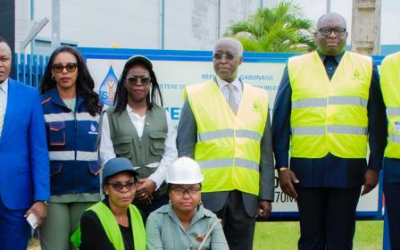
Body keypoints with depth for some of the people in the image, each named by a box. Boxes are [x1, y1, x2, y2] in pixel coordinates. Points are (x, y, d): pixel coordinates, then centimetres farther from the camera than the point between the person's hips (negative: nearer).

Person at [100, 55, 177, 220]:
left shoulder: (163, 115, 13)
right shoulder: (110, 117, 7)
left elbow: (171, 153, 6)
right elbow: (107, 156, -1)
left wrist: (154, 180, -9)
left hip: (160, 194, 2)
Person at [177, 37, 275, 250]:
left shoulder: (259, 98, 11)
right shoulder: (196, 95, 3)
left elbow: (265, 151, 10)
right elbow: (185, 149, 2)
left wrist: (266, 195, 5)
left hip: (246, 195, 2)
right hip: (207, 192, -2)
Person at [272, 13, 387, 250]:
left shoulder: (366, 67, 5)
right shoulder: (295, 67, 4)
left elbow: (377, 121, 5)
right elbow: (280, 120, 3)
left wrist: (375, 166, 1)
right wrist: (282, 166, -2)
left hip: (349, 168, 0)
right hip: (306, 168, 0)